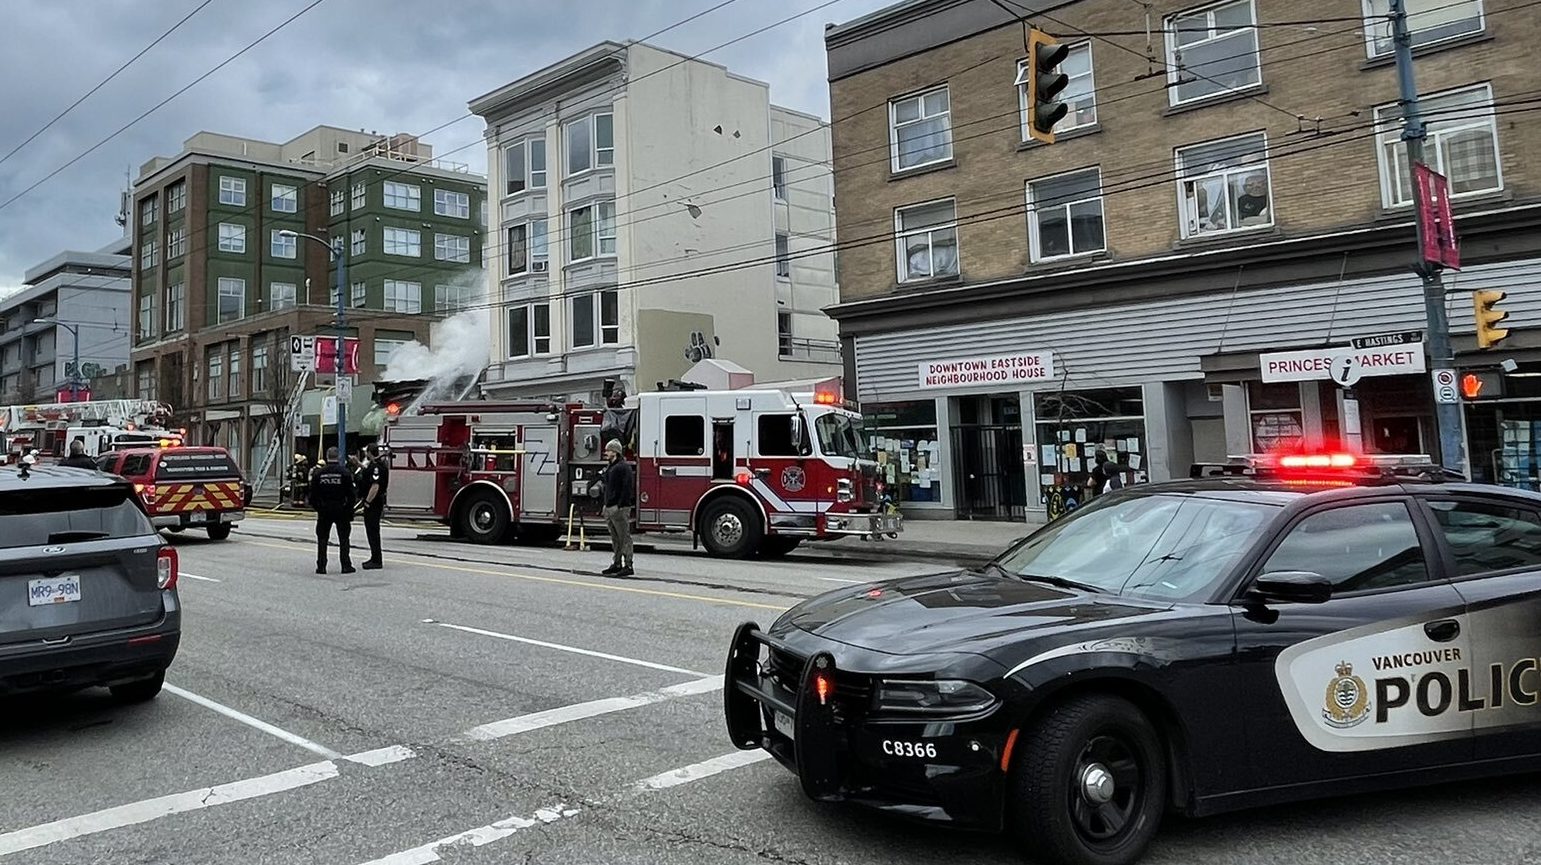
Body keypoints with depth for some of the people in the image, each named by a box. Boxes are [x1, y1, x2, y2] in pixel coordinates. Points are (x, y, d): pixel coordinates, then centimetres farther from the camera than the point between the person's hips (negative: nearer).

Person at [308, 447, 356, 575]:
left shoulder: (318, 473, -2)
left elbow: (313, 493, 0)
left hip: (324, 511, 1)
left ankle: (321, 566, 8)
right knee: (343, 539, 6)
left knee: (322, 539, 9)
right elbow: (351, 493, -7)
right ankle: (346, 565, 4)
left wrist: (316, 506, 13)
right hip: (341, 510, -1)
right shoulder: (344, 472, -7)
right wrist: (349, 508, 5)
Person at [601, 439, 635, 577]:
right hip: (609, 508, 10)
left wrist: (621, 505, -22)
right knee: (615, 539, 13)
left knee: (624, 537, -7)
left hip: (619, 508, -10)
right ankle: (617, 564, 19)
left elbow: (628, 488, -18)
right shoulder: (611, 468, 19)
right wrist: (606, 504, 18)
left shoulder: (624, 467, -11)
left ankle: (628, 566, -6)